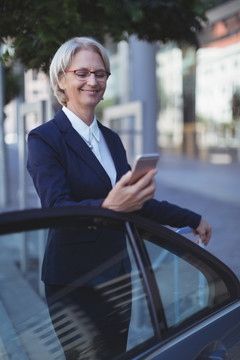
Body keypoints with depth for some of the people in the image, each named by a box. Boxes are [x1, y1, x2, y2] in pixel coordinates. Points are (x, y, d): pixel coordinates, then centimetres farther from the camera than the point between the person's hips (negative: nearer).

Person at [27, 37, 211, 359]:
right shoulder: (45, 139, -11)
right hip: (74, 282, -6)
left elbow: (138, 202, 14)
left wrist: (192, 219, 16)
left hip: (117, 277, 6)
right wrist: (108, 206, -41)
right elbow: (57, 209, -24)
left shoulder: (111, 139, 10)